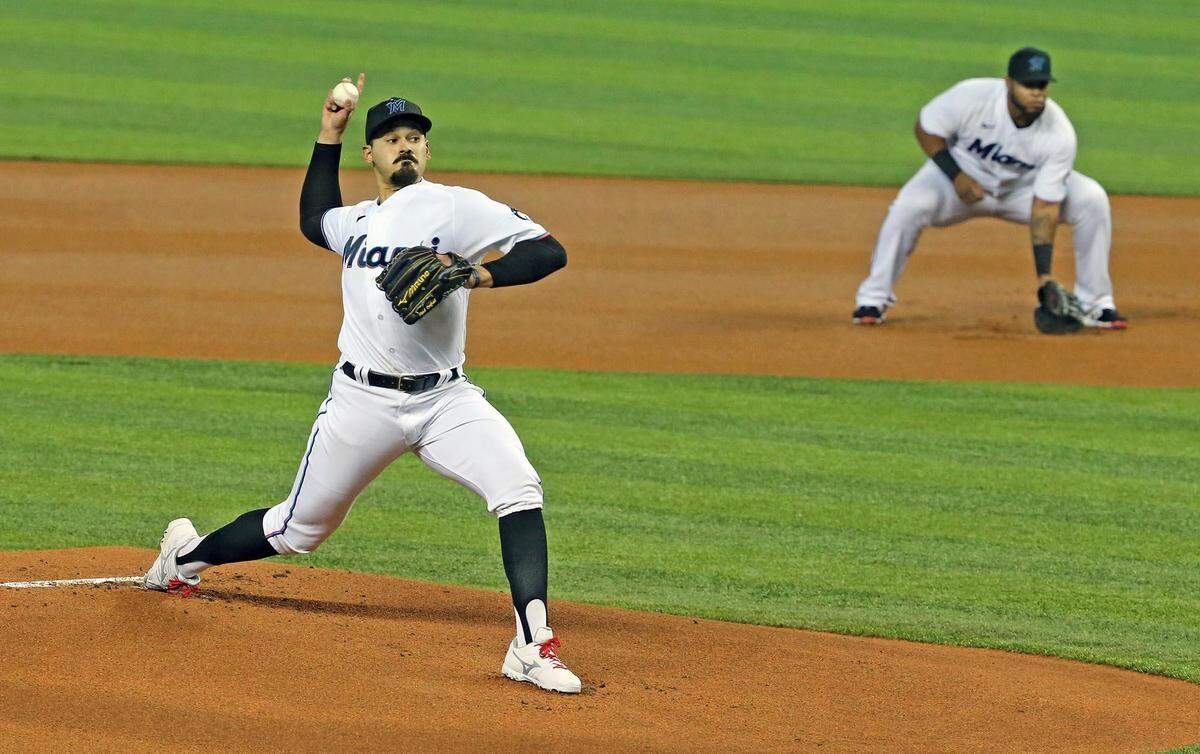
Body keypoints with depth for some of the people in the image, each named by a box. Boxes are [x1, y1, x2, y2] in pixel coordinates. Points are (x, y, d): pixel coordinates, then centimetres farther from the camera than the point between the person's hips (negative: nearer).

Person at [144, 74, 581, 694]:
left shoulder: (455, 207, -2)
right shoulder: (356, 221, 14)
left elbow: (550, 252, -10)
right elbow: (313, 219, 40)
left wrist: (478, 274, -26)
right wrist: (329, 134, 31)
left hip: (444, 399, -3)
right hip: (364, 402, 3)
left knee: (520, 491, -26)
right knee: (299, 529, 10)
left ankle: (532, 648, -28)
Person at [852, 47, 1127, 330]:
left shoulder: (1060, 134, -27)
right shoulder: (971, 97, -31)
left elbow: (1045, 206, -25)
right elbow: (925, 128, -12)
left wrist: (1043, 275, -29)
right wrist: (956, 176, -25)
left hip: (1025, 185, 1)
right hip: (964, 172, -1)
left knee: (1093, 200, -21)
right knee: (910, 204, -32)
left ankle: (1095, 304, -5)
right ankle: (874, 300, -12)